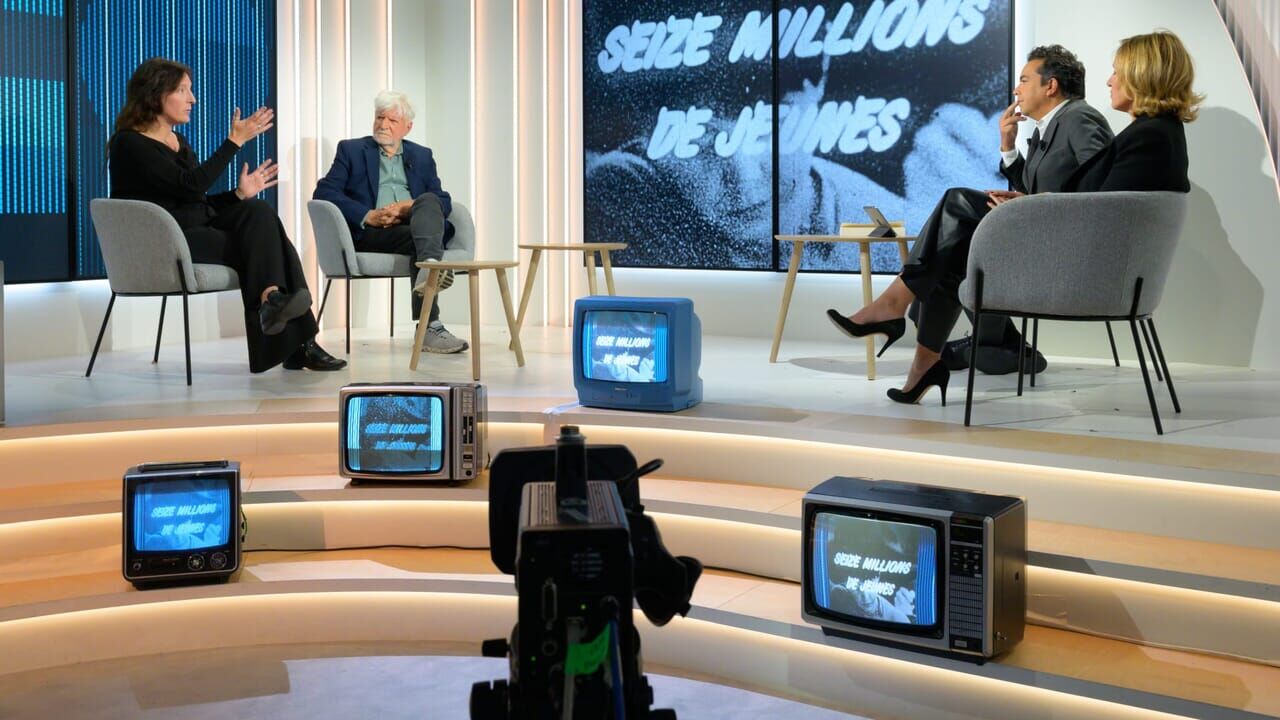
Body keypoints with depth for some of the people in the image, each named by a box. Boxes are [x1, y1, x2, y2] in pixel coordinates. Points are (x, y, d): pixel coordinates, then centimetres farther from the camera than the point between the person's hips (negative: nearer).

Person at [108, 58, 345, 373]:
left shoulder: (178, 142, 19)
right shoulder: (129, 144, -8)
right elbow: (191, 185, -20)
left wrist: (239, 193, 0)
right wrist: (236, 140, -19)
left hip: (200, 229, 8)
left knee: (259, 212, -20)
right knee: (258, 241, -24)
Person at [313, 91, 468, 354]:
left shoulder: (422, 156, 24)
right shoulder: (351, 150, 17)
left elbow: (443, 201, 11)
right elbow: (323, 192, 2)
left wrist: (407, 207, -11)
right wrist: (368, 215, -13)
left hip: (413, 223, 2)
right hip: (370, 232, -2)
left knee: (429, 202, -31)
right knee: (417, 239, -33)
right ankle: (429, 328, -42)